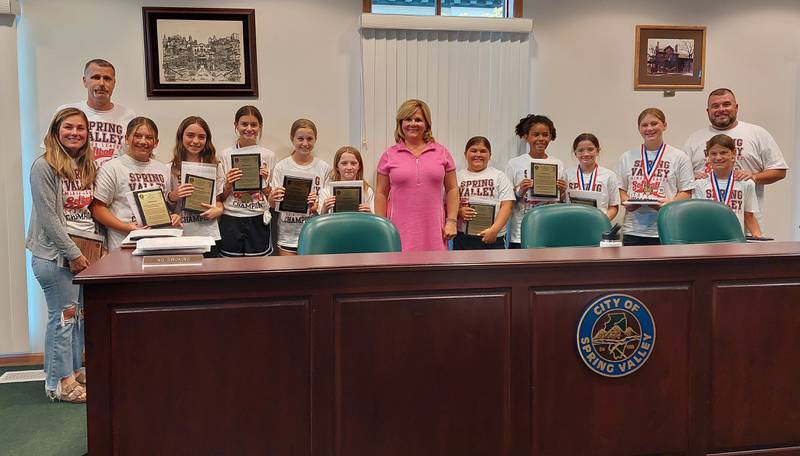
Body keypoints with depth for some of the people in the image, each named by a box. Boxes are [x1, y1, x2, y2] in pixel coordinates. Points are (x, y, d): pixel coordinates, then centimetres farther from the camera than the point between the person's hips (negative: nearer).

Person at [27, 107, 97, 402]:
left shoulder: (88, 166, 12)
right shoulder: (44, 166, -9)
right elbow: (48, 217, -14)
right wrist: (73, 253, -15)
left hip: (83, 251, 7)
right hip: (54, 254, -7)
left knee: (80, 315, 12)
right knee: (63, 316, -3)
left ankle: (75, 370, 25)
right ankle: (59, 382, 7)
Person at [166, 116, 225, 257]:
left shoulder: (215, 166, 5)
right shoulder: (172, 168, 3)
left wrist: (218, 210, -10)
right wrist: (173, 196, -12)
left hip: (209, 235, 1)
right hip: (180, 236, 0)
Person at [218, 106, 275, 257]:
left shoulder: (268, 155, 3)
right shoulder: (225, 155, 2)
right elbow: (221, 197, 6)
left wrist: (265, 181, -11)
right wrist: (228, 184, -13)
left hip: (258, 221, 0)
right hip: (230, 220, 0)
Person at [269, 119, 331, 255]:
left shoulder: (324, 168, 1)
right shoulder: (281, 167, -1)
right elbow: (273, 204, 0)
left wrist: (318, 206, -15)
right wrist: (272, 198, -22)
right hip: (288, 234, 0)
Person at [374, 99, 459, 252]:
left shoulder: (441, 152, 8)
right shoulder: (389, 155, 6)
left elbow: (452, 189, 10)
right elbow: (381, 194, 6)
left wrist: (451, 220, 1)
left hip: (433, 231, 1)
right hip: (400, 230, -1)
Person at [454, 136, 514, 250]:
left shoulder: (499, 176, 6)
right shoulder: (457, 177, 8)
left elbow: (507, 205, -2)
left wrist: (494, 229, -15)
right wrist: (458, 212, -16)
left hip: (493, 238, -1)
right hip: (463, 238, 1)